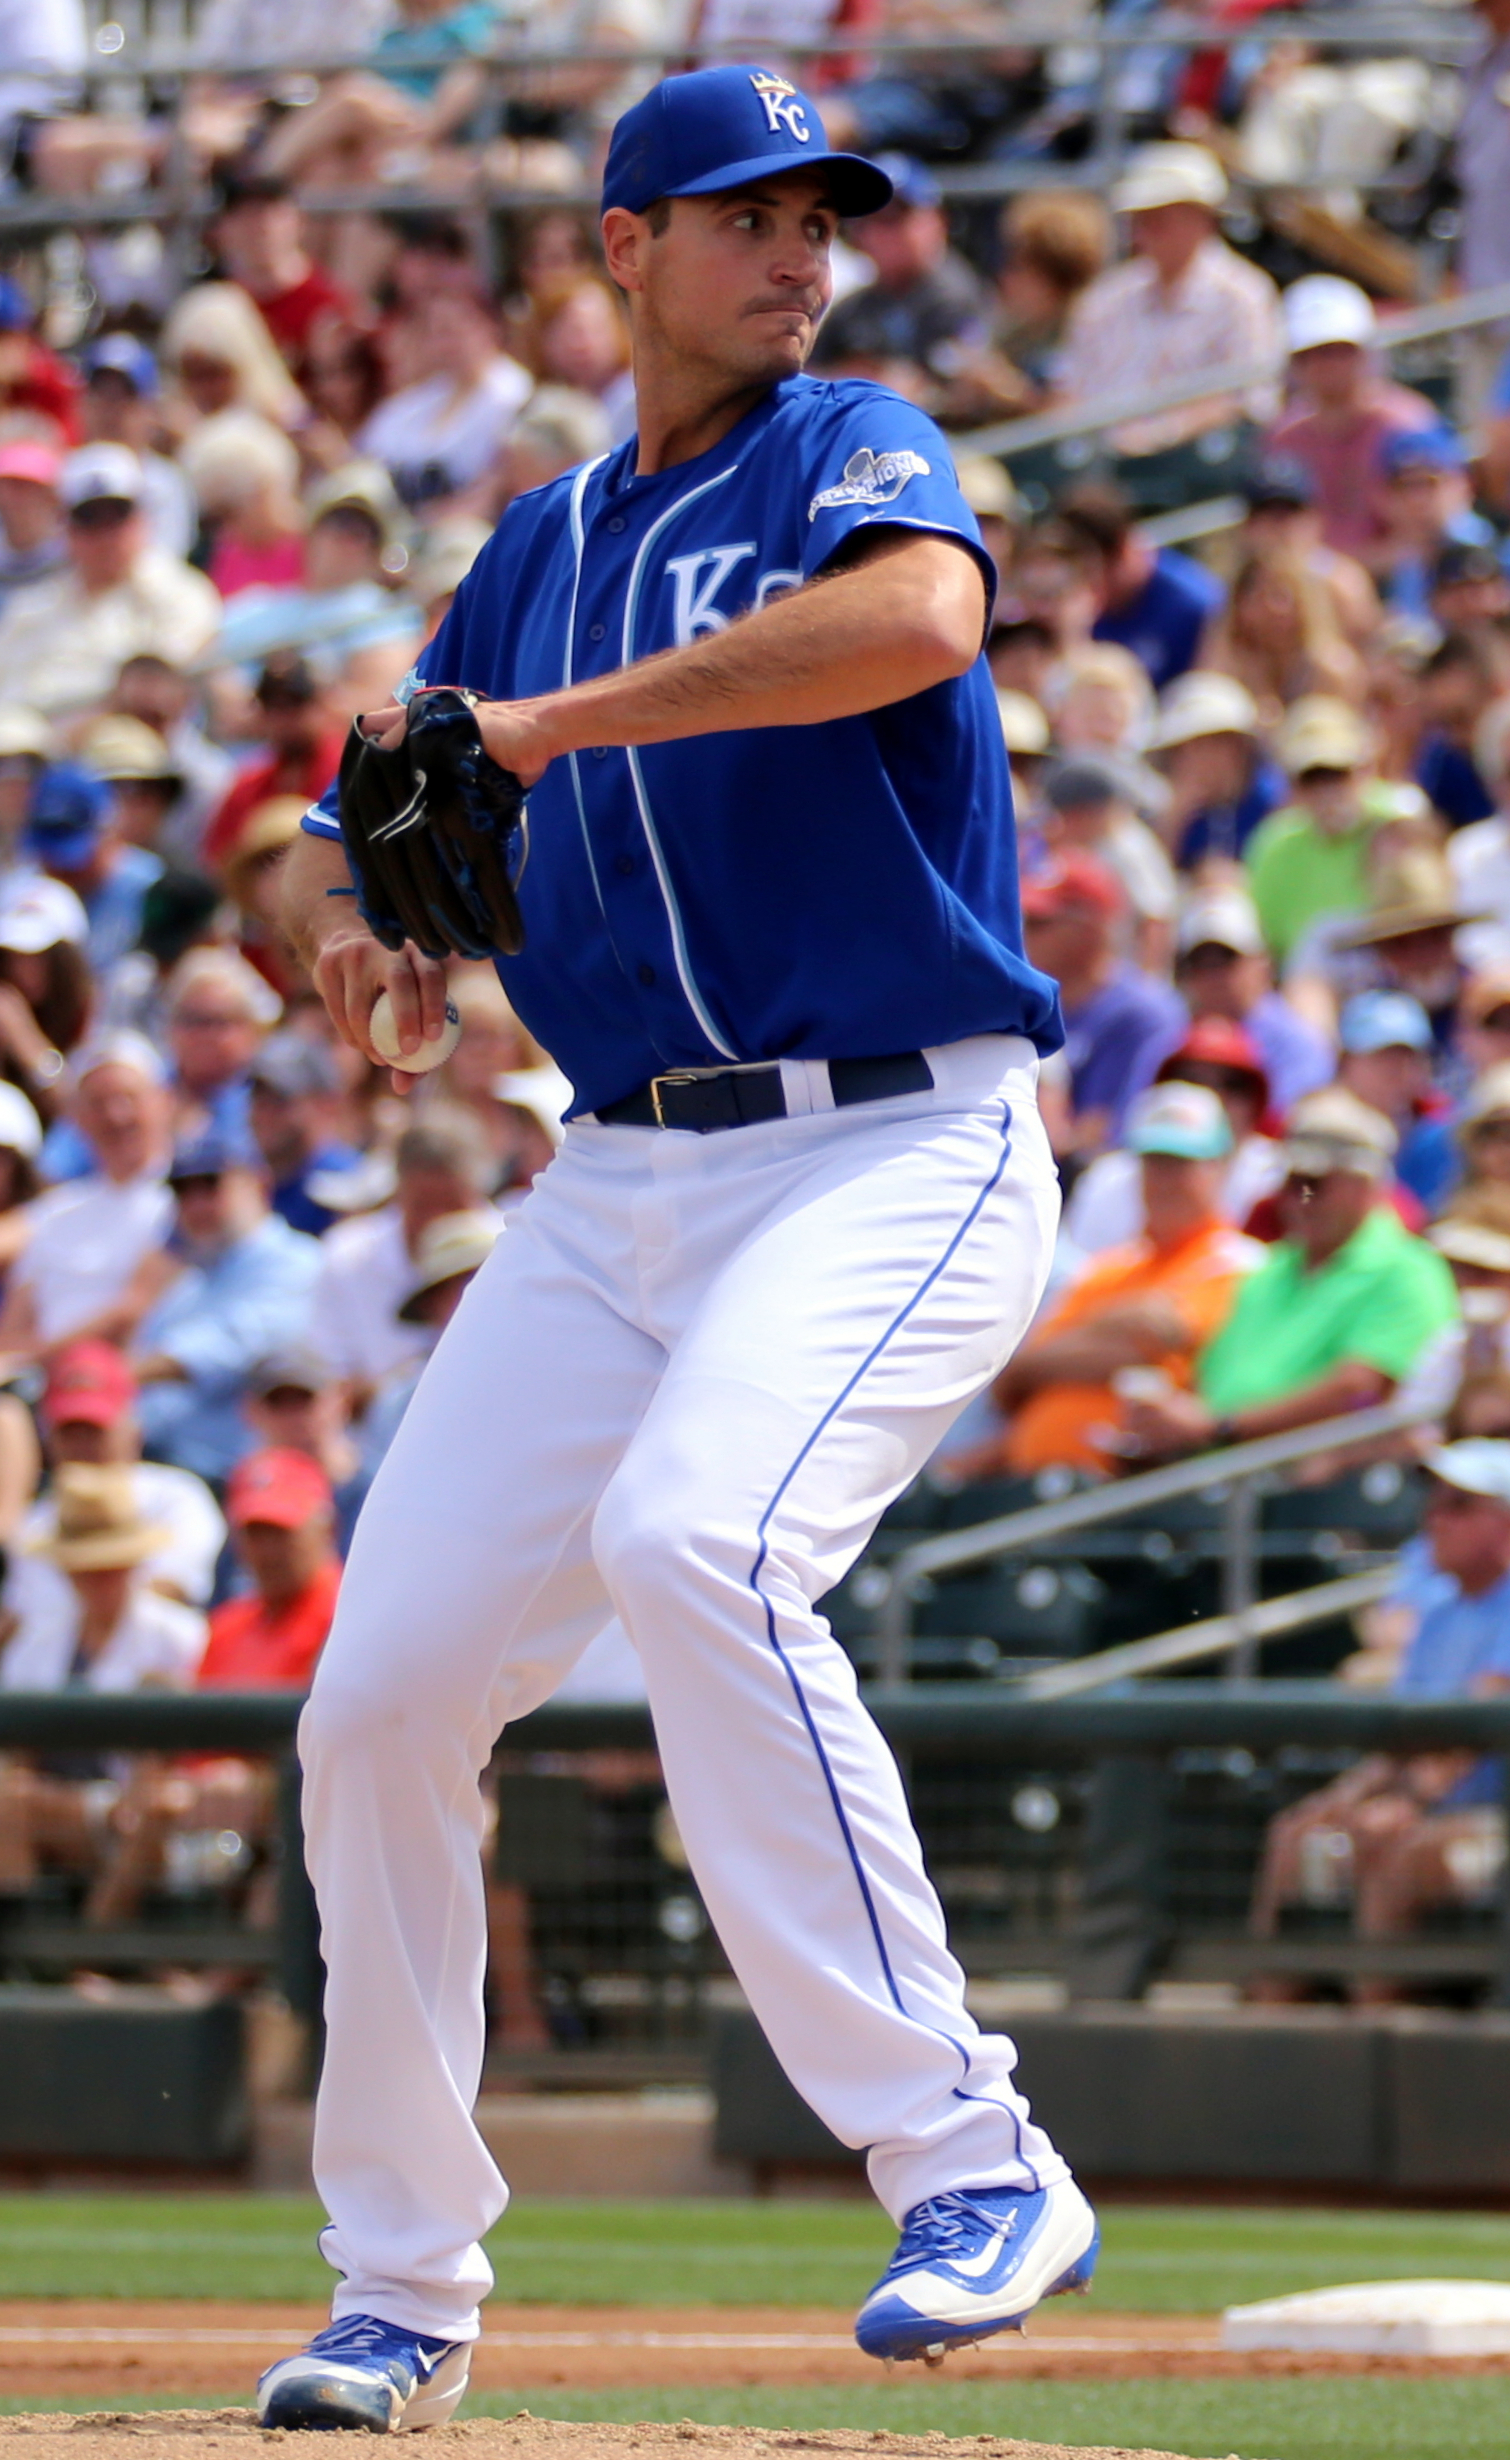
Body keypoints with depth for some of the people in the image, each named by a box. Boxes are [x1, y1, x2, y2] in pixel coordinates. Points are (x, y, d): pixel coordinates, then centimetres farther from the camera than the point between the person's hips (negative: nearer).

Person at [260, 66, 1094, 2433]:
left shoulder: (849, 451, -2)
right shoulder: (537, 551, 17)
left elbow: (924, 617, -26)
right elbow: (364, 838, 23)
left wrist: (554, 727, -24)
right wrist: (352, 914, -2)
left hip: (903, 1155, -7)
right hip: (620, 1186, 7)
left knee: (690, 1541, -33)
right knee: (383, 1692, 1)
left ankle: (973, 2164, -29)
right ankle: (405, 2293, 16)